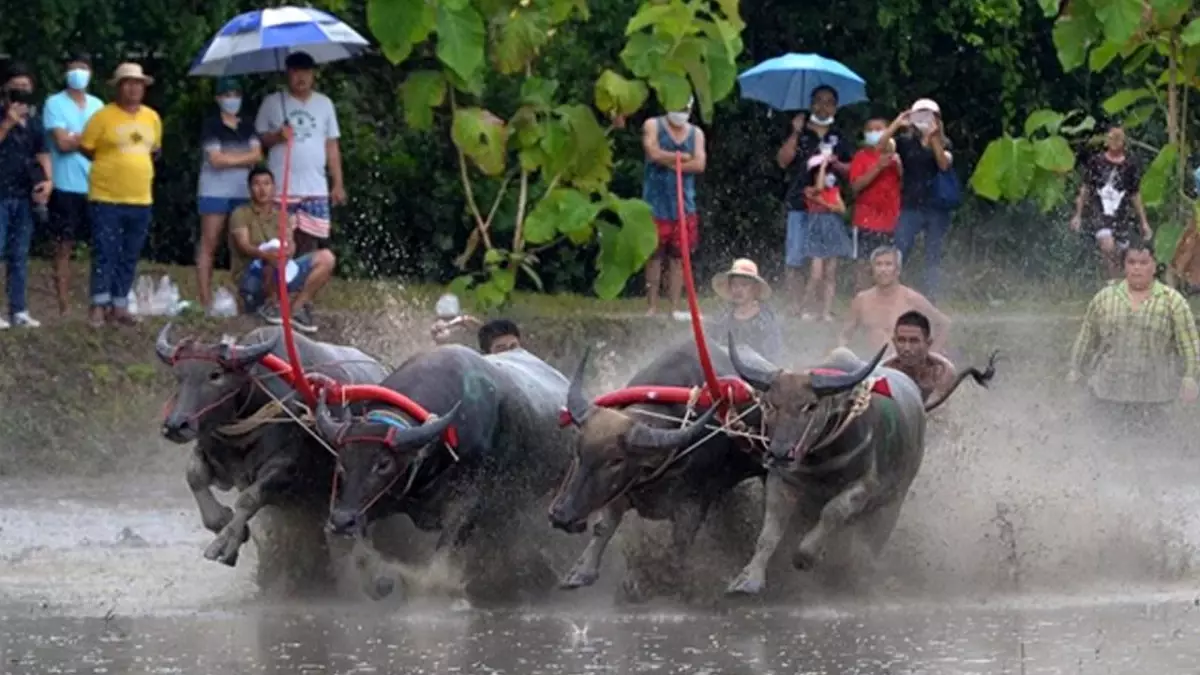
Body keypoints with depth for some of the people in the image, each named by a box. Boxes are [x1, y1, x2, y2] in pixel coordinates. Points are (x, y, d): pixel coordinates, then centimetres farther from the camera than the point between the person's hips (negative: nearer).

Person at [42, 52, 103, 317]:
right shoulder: (55, 104, -1)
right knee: (64, 247, -2)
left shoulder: (96, 105, 14)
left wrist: (74, 138, -4)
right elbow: (62, 143, -10)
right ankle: (64, 307, -2)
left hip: (96, 186, 4)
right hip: (66, 186, -4)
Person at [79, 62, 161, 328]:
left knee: (130, 256, 9)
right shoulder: (103, 117, -8)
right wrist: (113, 165, 3)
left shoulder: (152, 118, 9)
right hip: (107, 198, -5)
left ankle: (120, 305, 16)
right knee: (104, 253, -5)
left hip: (141, 199, 5)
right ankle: (99, 306, 0)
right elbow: (85, 148, -3)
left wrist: (137, 166, 11)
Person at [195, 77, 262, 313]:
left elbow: (257, 156, 2)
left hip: (242, 193, 5)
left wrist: (229, 159, -8)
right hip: (214, 192, -5)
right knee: (209, 246, -6)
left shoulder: (247, 128, 14)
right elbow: (216, 159, -10)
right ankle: (206, 302, -8)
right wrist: (243, 159, -1)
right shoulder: (211, 126, 0)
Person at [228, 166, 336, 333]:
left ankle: (296, 309, -11)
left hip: (281, 275, 6)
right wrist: (264, 254, -41)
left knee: (326, 258, -10)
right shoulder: (241, 214, -1)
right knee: (273, 259, -40)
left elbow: (290, 244, -3)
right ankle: (268, 305, -13)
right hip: (251, 279, -6)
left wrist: (288, 250, -30)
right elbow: (244, 246, -18)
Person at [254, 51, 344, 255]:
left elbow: (332, 146, 13)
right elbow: (259, 138, 8)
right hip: (281, 188, -2)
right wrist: (277, 136, -14)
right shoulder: (272, 103, 5)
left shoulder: (324, 104, 11)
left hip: (315, 188, 2)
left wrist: (338, 183, 9)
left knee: (309, 241, -1)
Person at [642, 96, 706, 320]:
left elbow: (699, 164, -2)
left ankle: (675, 308, 5)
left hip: (684, 202, 3)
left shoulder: (696, 133, 13)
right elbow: (654, 153, -12)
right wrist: (684, 157, -3)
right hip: (656, 202, -3)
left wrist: (669, 161, -9)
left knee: (678, 257, 2)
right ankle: (652, 306, 0)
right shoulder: (653, 126, 5)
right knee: (654, 255, -2)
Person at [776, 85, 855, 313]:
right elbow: (783, 161, -3)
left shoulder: (840, 139, 14)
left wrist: (836, 164, -9)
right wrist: (796, 133, -7)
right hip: (801, 205, -1)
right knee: (795, 262, -7)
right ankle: (795, 307, -5)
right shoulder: (799, 135, 10)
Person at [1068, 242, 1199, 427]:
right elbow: (1087, 336, 10)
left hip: (1152, 392, -2)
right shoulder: (1105, 297, 2)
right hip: (1111, 388, 2)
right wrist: (1075, 369, 11)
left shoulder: (1172, 300, -5)